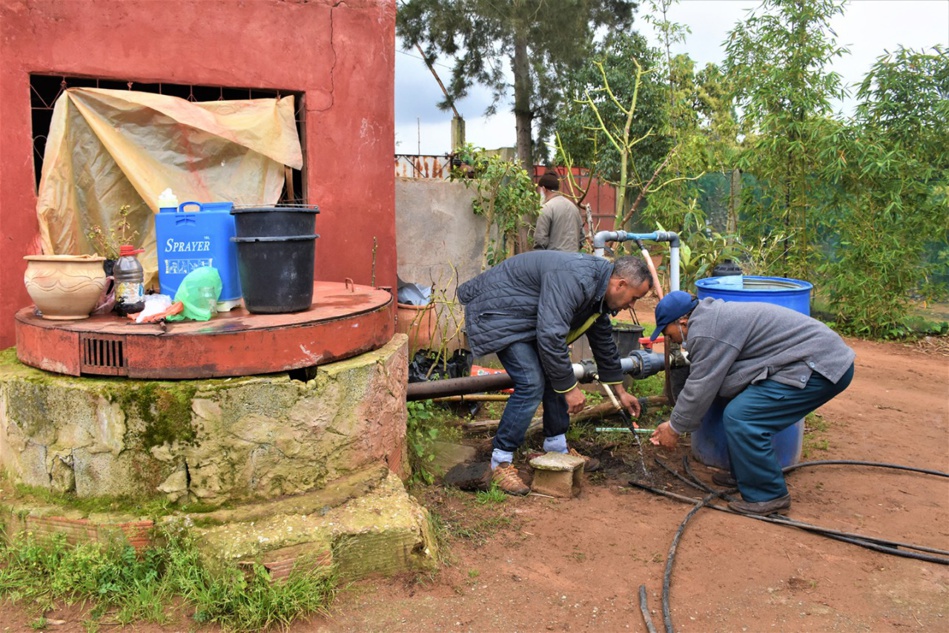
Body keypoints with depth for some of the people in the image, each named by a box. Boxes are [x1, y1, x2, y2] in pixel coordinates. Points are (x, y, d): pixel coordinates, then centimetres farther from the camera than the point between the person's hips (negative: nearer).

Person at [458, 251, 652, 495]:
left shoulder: (597, 292, 3)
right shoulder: (575, 280, -30)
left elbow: (604, 343, 17)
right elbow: (550, 337, -34)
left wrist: (620, 392, 22)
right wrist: (571, 388, -24)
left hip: (526, 315, 10)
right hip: (497, 312, -10)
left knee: (557, 374, 9)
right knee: (532, 384, -18)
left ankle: (556, 445, 25)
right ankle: (500, 461, -8)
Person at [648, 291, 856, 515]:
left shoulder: (706, 331, -16)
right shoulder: (712, 318, 16)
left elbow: (700, 388, -12)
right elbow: (699, 382, 20)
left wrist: (675, 428, 2)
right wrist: (675, 423, 21)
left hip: (820, 367, -11)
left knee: (739, 418, -15)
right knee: (741, 410, 14)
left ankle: (769, 496, -2)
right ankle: (744, 476, 26)